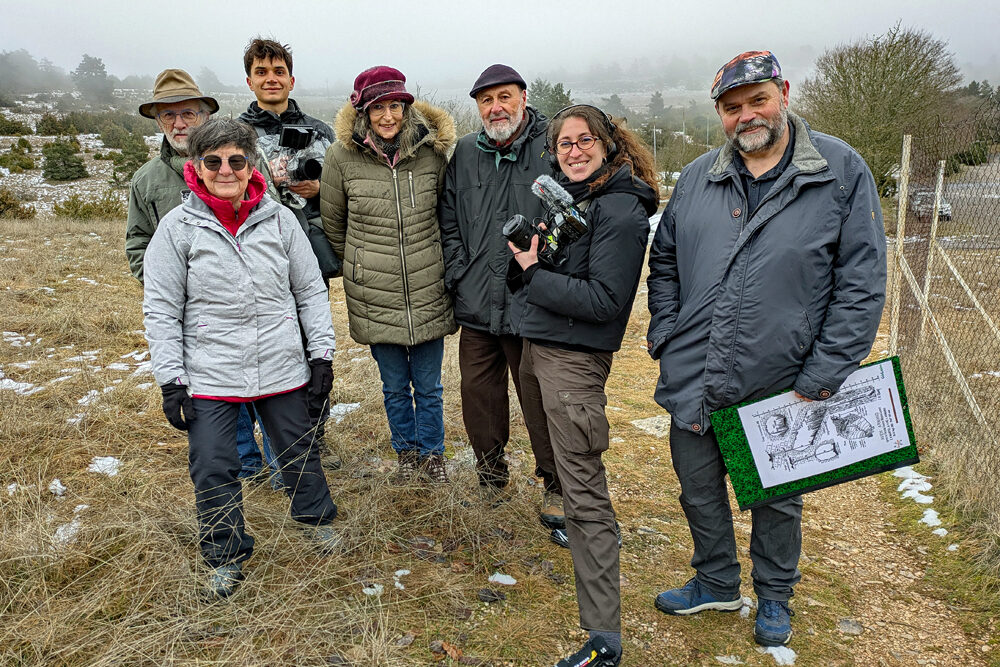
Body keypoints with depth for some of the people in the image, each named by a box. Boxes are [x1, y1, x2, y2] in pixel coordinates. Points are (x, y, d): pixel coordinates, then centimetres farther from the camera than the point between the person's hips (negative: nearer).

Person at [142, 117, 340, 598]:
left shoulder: (279, 219, -1)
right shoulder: (178, 226, -6)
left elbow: (310, 291, 6)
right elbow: (161, 309, -3)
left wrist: (322, 352, 2)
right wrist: (170, 379, -7)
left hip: (281, 368, 2)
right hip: (209, 375, -1)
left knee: (298, 449, 17)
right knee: (212, 468, 6)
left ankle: (317, 516, 43)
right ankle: (226, 556, 27)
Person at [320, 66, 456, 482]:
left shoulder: (433, 151, -3)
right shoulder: (342, 156, -8)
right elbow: (332, 222, 6)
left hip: (429, 292, 1)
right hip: (375, 295, -1)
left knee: (429, 385, 12)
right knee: (394, 385, 14)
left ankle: (432, 452, 34)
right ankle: (406, 449, 37)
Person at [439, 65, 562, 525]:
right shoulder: (465, 153, 10)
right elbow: (448, 223, 14)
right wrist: (459, 275, 4)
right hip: (476, 303, 5)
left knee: (541, 399, 3)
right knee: (478, 393, 15)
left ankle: (556, 486, 22)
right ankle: (490, 475, 36)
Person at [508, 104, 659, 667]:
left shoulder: (620, 210, -12)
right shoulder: (566, 198, 15)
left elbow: (606, 300, -19)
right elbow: (522, 281, 15)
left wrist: (535, 272, -15)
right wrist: (526, 254, -7)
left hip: (575, 358, -9)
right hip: (536, 346, 9)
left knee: (585, 493, -7)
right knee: (563, 469, 24)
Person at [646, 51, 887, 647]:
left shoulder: (842, 172, -7)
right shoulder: (697, 178, 4)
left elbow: (863, 282, -10)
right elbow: (664, 260, 14)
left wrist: (824, 375, -13)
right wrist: (664, 333, 3)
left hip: (780, 388, -3)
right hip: (695, 380, 3)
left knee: (777, 498, 18)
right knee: (699, 489, 18)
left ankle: (775, 597, 43)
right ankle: (716, 583, 42)